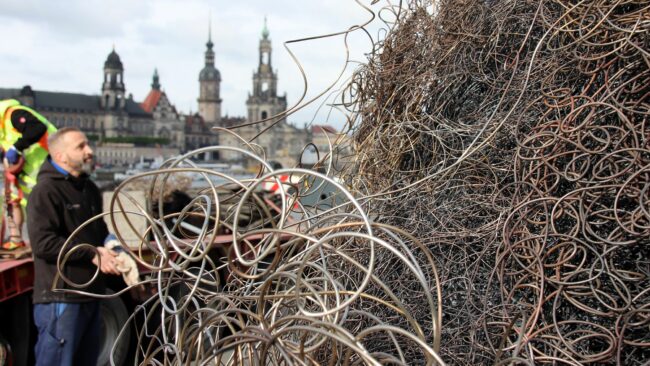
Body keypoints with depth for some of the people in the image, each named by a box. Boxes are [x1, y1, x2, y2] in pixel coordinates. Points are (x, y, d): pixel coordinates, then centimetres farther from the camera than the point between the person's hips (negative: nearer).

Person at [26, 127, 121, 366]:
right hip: (60, 298, -9)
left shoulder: (89, 189, 15)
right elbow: (43, 243, -21)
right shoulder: (46, 190, -11)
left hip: (90, 295, 9)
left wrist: (115, 251, 4)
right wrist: (92, 254, -18)